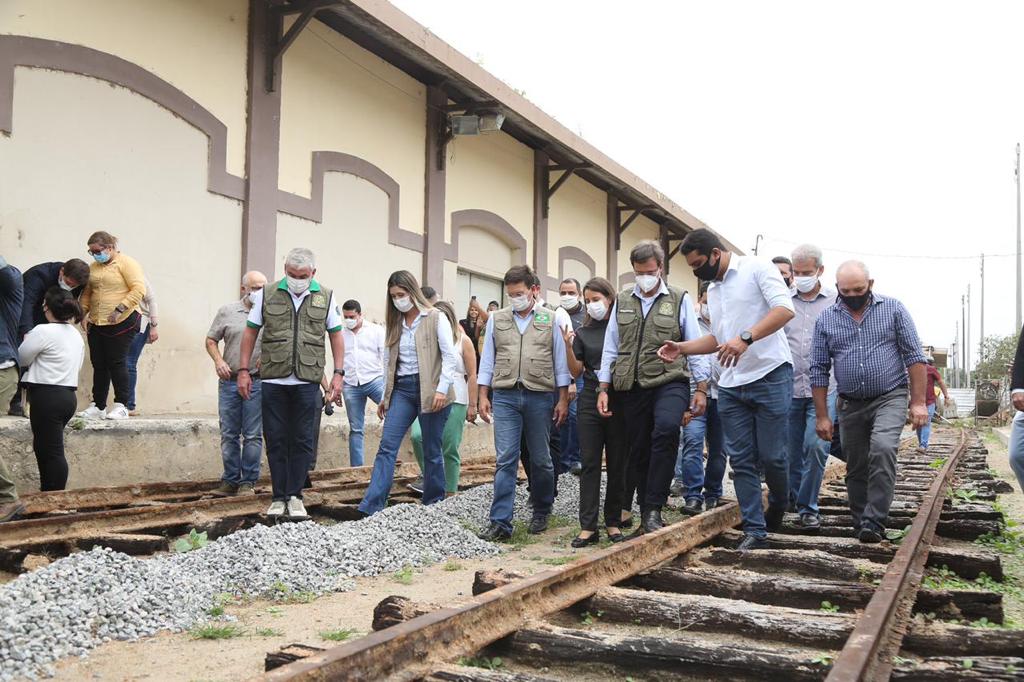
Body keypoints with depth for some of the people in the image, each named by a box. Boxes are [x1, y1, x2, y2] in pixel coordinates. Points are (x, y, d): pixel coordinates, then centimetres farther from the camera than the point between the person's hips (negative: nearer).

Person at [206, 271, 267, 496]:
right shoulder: (227, 311, 7)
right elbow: (211, 340, 12)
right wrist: (218, 360, -4)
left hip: (257, 382, -2)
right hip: (229, 382, 2)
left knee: (253, 435, 0)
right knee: (228, 435, 7)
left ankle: (248, 482, 8)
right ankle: (230, 480, 16)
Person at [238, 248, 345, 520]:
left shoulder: (325, 297, 5)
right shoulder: (267, 295, 4)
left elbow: (336, 336, 8)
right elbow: (250, 333, 8)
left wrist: (338, 373, 0)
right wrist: (244, 370, 2)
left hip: (307, 382, 0)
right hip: (273, 381, 0)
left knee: (302, 441, 3)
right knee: (275, 440, 5)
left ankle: (294, 496, 12)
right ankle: (279, 497, 14)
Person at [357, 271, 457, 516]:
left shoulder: (436, 318, -3)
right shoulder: (397, 323, 14)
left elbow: (449, 356, -8)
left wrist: (442, 389, -18)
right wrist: (385, 396, 17)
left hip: (428, 389, -5)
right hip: (402, 389, 5)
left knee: (432, 451, 4)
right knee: (387, 447, -5)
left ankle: (434, 506, 18)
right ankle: (370, 508, -9)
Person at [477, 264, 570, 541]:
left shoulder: (551, 319, 5)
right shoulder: (497, 319, 9)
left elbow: (560, 362, 6)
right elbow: (487, 360, 11)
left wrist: (563, 399, 2)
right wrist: (483, 396, 6)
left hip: (540, 397, 0)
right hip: (505, 396, 1)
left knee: (541, 459, 9)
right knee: (505, 460, -5)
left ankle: (541, 512, 27)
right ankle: (501, 522, -4)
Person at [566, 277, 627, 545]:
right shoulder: (583, 332, 7)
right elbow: (576, 371, 5)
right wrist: (568, 346, -10)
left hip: (619, 401, -1)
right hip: (590, 400, 2)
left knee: (617, 464, 5)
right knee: (589, 463, 0)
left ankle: (613, 522, 15)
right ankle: (588, 526, 2)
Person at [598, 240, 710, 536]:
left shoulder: (680, 299, 4)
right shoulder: (622, 301, 12)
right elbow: (610, 348, 14)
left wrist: (701, 388, -1)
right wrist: (603, 389, 9)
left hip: (669, 382, -4)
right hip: (632, 388, 4)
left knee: (666, 428, -30)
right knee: (639, 452, 7)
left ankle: (653, 509, -22)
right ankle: (647, 518, 19)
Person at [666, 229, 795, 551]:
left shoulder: (757, 268, -6)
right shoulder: (713, 289, 18)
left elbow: (785, 309, -19)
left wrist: (746, 338, -30)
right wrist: (681, 348, 11)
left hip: (769, 376, -7)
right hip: (731, 384, 7)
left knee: (771, 455, -1)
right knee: (741, 460, 4)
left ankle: (778, 505, 28)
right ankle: (754, 531, 10)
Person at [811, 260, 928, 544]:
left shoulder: (893, 309, -1)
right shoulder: (826, 319, 3)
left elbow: (914, 357, -2)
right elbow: (819, 370, 5)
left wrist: (919, 402, -8)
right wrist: (822, 416, 2)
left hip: (890, 398, -3)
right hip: (850, 405, 3)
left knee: (882, 449, -26)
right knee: (856, 468, 7)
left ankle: (874, 522, -20)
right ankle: (861, 525, 21)